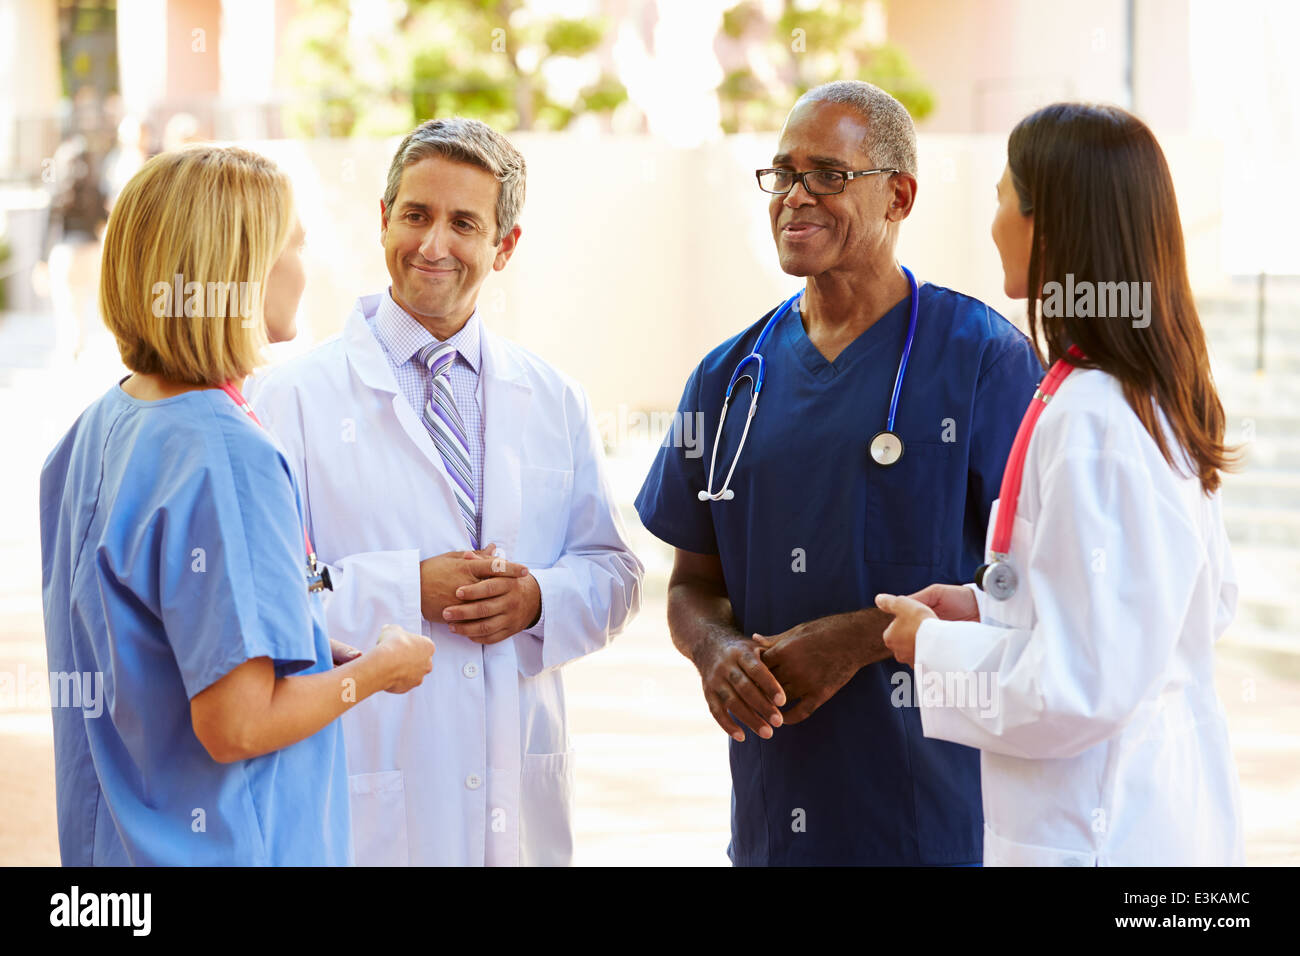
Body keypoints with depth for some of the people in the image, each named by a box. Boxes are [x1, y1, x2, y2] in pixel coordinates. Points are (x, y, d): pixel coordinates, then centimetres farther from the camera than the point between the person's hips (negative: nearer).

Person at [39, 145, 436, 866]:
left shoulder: (93, 430, 6)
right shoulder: (228, 457, -22)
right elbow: (236, 726, -24)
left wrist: (329, 655, 14)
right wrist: (377, 669, -8)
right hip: (227, 847, -9)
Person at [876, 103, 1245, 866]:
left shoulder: (1087, 424, -23)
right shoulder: (1165, 402, 5)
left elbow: (1078, 687, -24)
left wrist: (935, 647, -8)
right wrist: (990, 612, 11)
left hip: (1101, 830, -9)